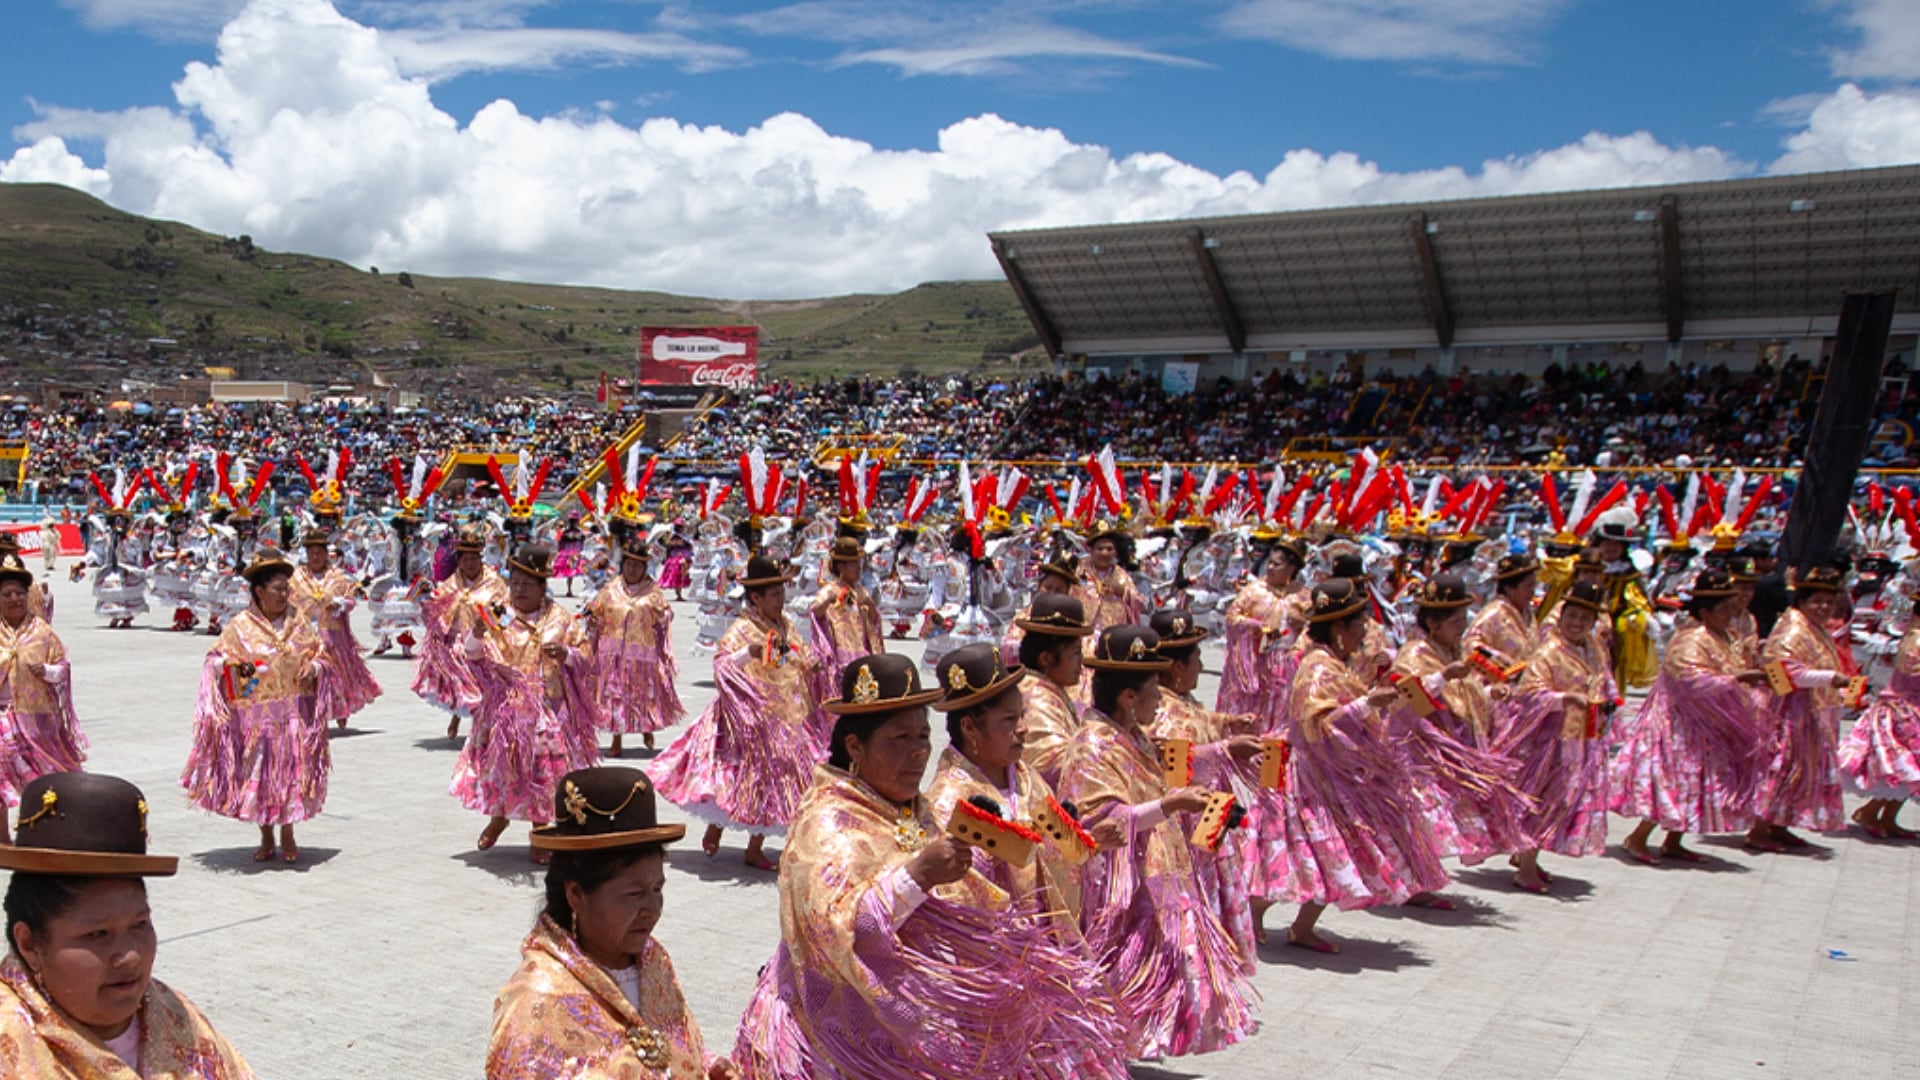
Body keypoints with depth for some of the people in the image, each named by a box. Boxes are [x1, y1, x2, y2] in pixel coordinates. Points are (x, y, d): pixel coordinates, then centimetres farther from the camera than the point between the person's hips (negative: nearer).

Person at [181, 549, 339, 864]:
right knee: (258, 775, 4)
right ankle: (266, 838, 20)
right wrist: (236, 668, -19)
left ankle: (287, 836, 16)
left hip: (294, 716, 1)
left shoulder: (300, 625, 6)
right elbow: (217, 662, 1)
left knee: (291, 771, 1)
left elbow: (323, 657, 13)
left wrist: (314, 668, -7)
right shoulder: (240, 627, -1)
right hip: (256, 717, -1)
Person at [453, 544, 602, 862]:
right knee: (500, 760, 5)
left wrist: (566, 654, -15)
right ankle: (498, 817, 34)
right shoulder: (499, 615, 1)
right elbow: (472, 655, 0)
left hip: (548, 709, 0)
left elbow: (586, 660, 5)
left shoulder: (559, 619, 1)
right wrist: (477, 634, -20)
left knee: (544, 768, 1)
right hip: (505, 706, 1)